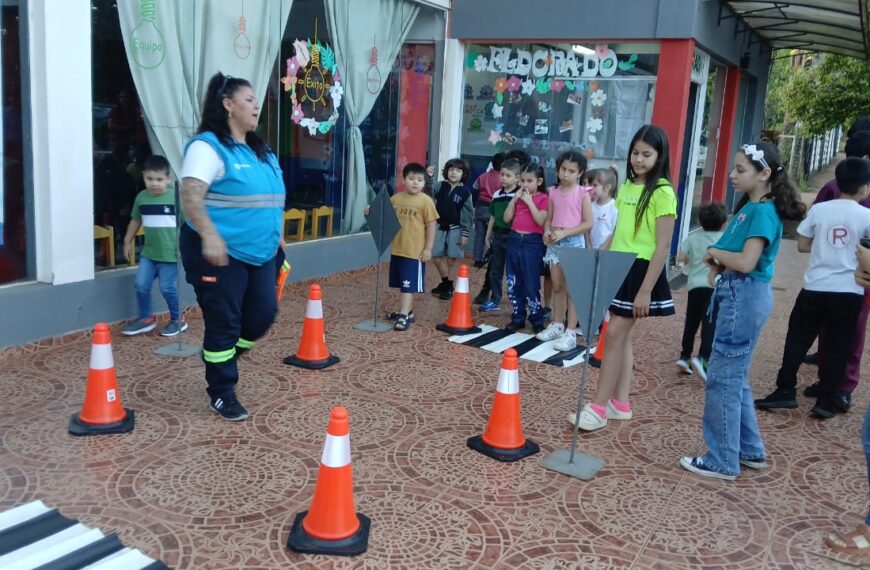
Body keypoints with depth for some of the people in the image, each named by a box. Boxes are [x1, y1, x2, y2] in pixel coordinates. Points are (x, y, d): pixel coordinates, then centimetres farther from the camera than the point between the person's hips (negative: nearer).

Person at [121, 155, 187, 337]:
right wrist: (128, 242, 22)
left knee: (167, 288, 0)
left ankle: (177, 320, 18)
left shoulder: (176, 197, -11)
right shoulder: (141, 197, 3)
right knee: (141, 285, 3)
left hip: (170, 254, -5)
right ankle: (146, 318, 21)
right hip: (148, 252, 5)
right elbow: (136, 220, 17)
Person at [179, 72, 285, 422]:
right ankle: (222, 394, 16)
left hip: (259, 252, 8)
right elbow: (190, 195, -25)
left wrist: (275, 234, 24)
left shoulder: (260, 151, 15)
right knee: (223, 323, 0)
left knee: (263, 313, 9)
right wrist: (209, 235, -36)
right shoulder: (208, 146, -13)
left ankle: (221, 359, 34)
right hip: (221, 252, -8)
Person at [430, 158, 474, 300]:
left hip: (456, 229, -3)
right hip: (440, 227, 4)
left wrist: (466, 234, -7)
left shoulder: (465, 191, -6)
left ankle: (449, 288, 17)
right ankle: (445, 282, 28)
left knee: (451, 259, 2)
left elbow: (469, 214, -5)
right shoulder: (441, 186, 3)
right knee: (436, 257, 6)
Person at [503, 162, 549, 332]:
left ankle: (537, 320, 7)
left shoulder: (543, 198, -5)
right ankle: (518, 317, 19)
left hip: (532, 243, -6)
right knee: (513, 282, 9)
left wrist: (529, 201, -17)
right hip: (514, 240, 6)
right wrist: (514, 199, -4)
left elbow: (541, 221, -17)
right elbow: (507, 218, 5)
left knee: (531, 284, -4)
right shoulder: (518, 196, 11)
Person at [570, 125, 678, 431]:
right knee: (622, 335, 11)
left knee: (615, 333, -7)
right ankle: (620, 403, 20)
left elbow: (663, 247, -15)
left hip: (641, 270, -7)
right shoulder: (626, 186, 11)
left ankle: (598, 406, 0)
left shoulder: (662, 193, -12)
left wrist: (646, 290, -19)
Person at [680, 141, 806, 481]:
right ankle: (750, 450, 29)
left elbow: (746, 262, -25)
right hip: (737, 295, 10)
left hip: (745, 296, -10)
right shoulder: (749, 207, 13)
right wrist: (718, 259, -7)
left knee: (722, 377, -3)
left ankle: (723, 462, 7)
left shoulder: (763, 211, -15)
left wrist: (714, 253, -9)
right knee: (735, 376, 17)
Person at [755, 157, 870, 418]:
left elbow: (802, 245, 2)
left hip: (815, 288, 1)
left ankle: (785, 391, 14)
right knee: (837, 346, 9)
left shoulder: (819, 209, -2)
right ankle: (826, 401, 14)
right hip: (849, 292, -1)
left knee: (797, 339, 12)